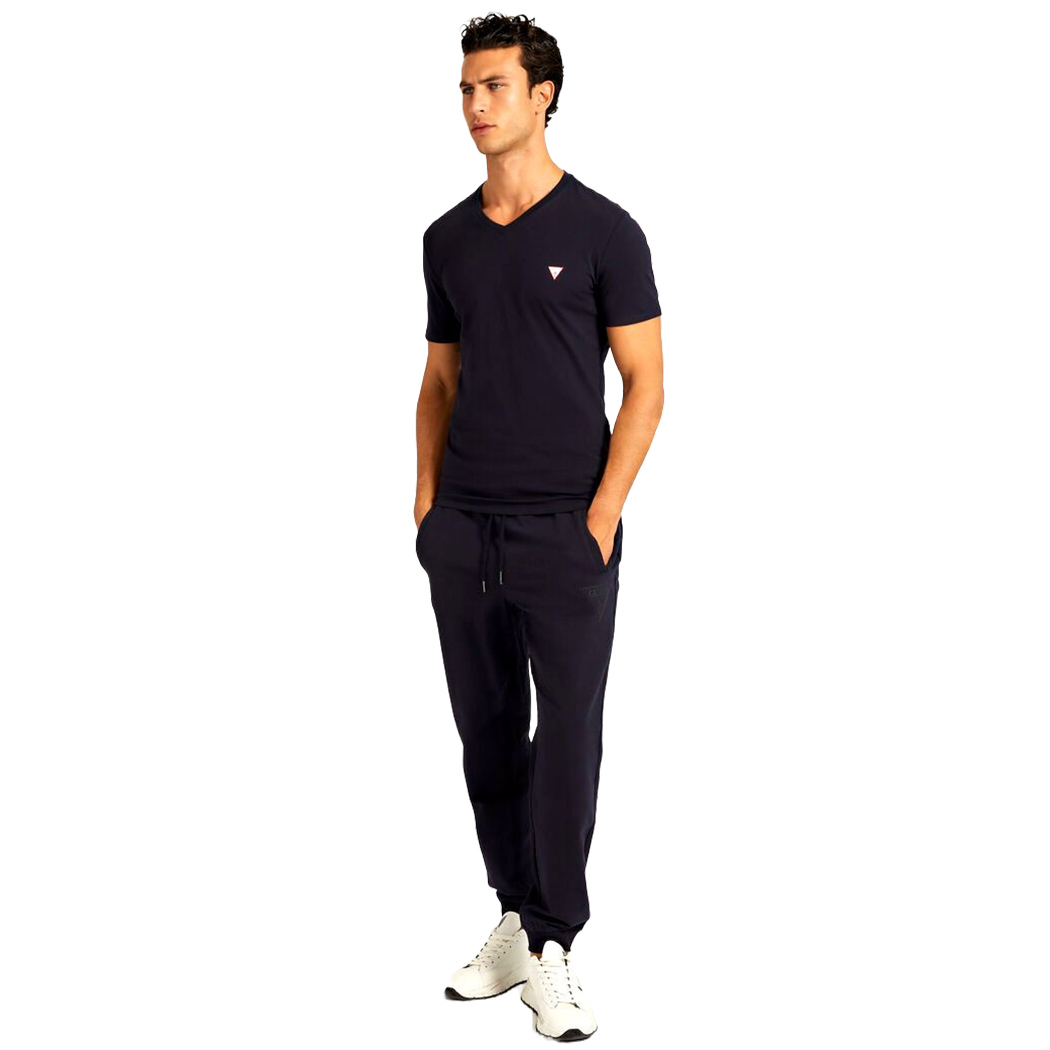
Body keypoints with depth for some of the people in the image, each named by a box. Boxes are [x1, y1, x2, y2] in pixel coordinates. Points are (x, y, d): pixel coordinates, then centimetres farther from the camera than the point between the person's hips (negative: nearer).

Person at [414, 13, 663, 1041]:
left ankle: (552, 952, 7)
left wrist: (601, 516, -13)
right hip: (463, 528, 5)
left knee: (567, 736, -1)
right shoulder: (447, 239, 11)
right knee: (488, 732, 11)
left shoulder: (602, 231, -5)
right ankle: (517, 918, 24)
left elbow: (644, 385, -6)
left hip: (565, 529, -5)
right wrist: (427, 503, 7)